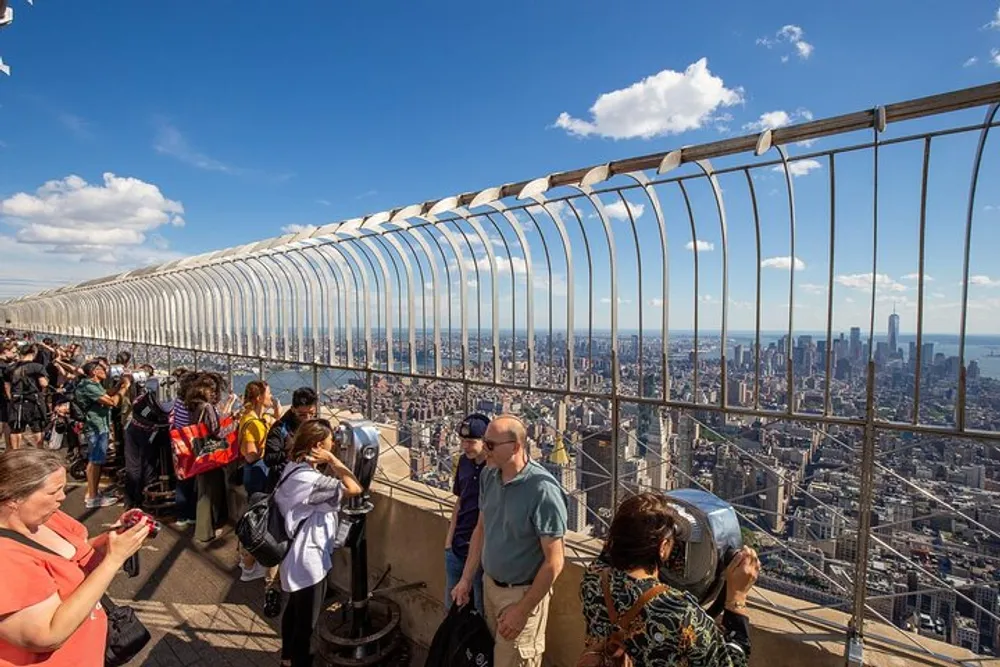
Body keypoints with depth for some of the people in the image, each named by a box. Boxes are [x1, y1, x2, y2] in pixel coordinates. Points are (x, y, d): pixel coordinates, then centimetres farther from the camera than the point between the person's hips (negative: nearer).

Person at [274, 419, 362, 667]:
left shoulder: (295, 467, -2)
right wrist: (332, 459, -26)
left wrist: (328, 464, -11)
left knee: (294, 609, 29)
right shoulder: (310, 479, -32)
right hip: (308, 559, -10)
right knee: (306, 622, 10)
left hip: (298, 555, 10)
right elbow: (355, 489, -31)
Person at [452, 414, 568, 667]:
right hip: (490, 584, 7)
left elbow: (554, 562, -22)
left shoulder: (542, 490, -28)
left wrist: (522, 610, -16)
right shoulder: (488, 476, -7)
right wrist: (466, 579, 8)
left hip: (522, 593, -6)